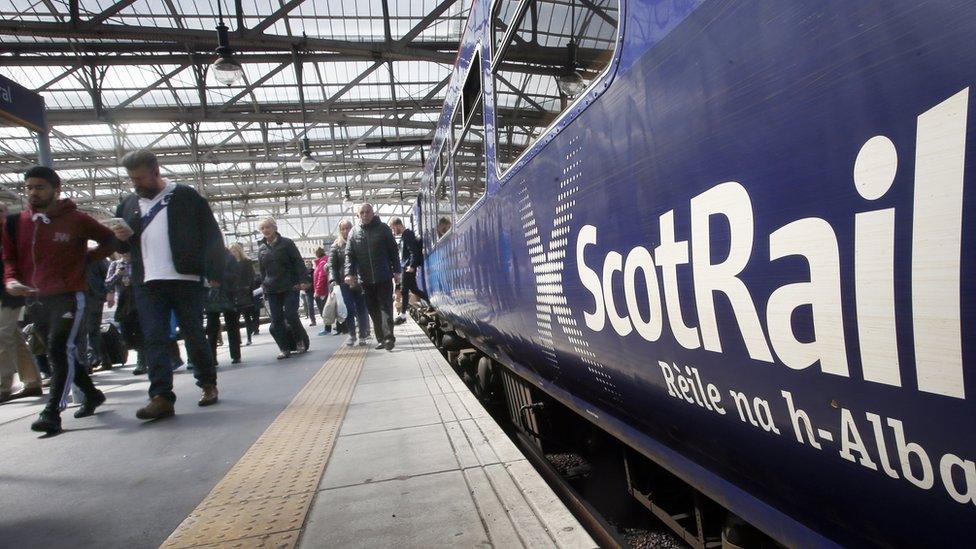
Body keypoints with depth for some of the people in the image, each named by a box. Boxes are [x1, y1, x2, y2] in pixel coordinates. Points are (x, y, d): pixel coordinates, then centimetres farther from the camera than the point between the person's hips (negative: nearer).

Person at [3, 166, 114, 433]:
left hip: (70, 297, -6)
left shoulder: (76, 219, -5)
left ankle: (52, 413, -14)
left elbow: (110, 240, 4)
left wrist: (85, 259, -4)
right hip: (35, 300, 6)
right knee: (62, 354, 14)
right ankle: (92, 394, 31)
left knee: (61, 350, -15)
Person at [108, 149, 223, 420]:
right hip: (147, 284, 4)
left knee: (194, 335, 6)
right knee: (153, 339, -2)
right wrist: (121, 237, -1)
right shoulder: (129, 203, 15)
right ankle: (161, 397, -2)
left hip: (185, 279, -4)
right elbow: (122, 246, 24)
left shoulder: (185, 196, 0)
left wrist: (214, 272, -10)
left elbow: (210, 233, -3)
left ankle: (208, 385, 23)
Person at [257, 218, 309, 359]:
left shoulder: (286, 243, 1)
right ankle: (285, 348, 7)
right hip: (272, 291, 4)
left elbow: (298, 262, -4)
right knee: (276, 321, 0)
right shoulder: (262, 249, 12)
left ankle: (301, 341, 13)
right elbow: (262, 271, 18)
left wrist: (302, 281, -13)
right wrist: (264, 286, 12)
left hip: (290, 287, -4)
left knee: (291, 316, -9)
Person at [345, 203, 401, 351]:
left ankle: (388, 337, -11)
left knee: (385, 307, -6)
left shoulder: (383, 228, 2)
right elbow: (349, 255, 4)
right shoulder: (354, 233, 7)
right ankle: (381, 339, 11)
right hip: (365, 279, 3)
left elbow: (393, 250, 3)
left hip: (384, 277, -3)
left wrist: (396, 271, -1)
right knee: (373, 311, 6)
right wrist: (349, 273, -10)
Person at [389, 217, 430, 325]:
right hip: (406, 266, 10)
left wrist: (412, 265, -24)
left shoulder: (408, 235, -14)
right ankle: (431, 302, 21)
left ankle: (402, 315, 1)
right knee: (413, 289, 14)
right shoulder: (404, 235, 16)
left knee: (404, 290, -5)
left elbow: (414, 251, -22)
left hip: (408, 267, -10)